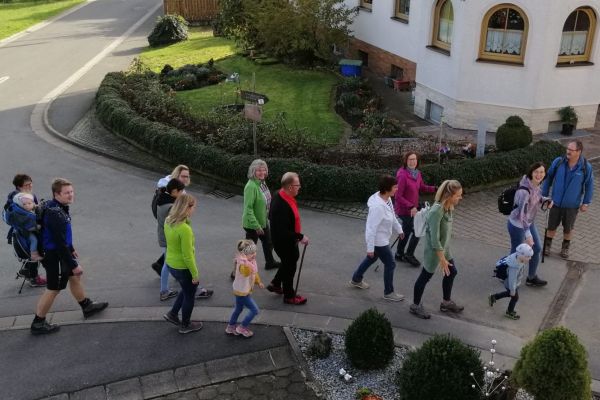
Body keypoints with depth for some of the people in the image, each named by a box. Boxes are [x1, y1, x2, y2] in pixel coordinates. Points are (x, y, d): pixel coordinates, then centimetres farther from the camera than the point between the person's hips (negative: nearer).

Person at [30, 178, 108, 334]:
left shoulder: (59, 207, 1)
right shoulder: (54, 214, -30)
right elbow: (59, 243, -29)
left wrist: (71, 249, 27)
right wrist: (73, 265, -23)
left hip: (61, 251, 10)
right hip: (54, 256, -10)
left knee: (75, 277, 22)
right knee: (53, 289, 3)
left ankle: (87, 307, 40)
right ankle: (38, 323, 17)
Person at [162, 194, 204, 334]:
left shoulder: (168, 221, -6)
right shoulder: (185, 229, -31)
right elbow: (187, 256, -25)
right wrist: (195, 274, -14)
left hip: (171, 264, 8)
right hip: (183, 268, -8)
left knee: (186, 290, 31)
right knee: (189, 296, 17)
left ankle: (173, 314, 38)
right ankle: (185, 325, 35)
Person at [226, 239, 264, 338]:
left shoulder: (251, 262, -1)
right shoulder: (243, 264, -31)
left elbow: (254, 273, 17)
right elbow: (246, 272, -55)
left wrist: (259, 282, 15)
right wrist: (246, 263, -66)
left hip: (243, 290, 10)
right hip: (242, 292, -10)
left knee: (239, 309, 25)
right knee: (254, 309, -4)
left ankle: (231, 327, 43)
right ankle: (242, 328, 12)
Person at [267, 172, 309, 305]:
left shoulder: (279, 195, -5)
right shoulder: (282, 206, -36)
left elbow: (271, 217, 11)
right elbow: (283, 232, -33)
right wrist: (300, 237, -24)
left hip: (286, 240, 9)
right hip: (284, 242, -9)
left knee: (289, 261, 27)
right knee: (290, 267, 10)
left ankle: (275, 284, 43)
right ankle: (289, 296, 30)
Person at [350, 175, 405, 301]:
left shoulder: (387, 198, -6)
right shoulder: (378, 206, -34)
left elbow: (392, 215, 12)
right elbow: (371, 228, -29)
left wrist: (398, 229, 22)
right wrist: (370, 247, -23)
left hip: (381, 238, 10)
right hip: (378, 240, -10)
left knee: (371, 259, 27)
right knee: (390, 264, 5)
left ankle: (356, 279, 47)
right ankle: (388, 292, 24)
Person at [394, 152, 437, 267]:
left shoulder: (417, 173, -2)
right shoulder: (403, 175, -26)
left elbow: (422, 188, 12)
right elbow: (398, 196, -25)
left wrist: (435, 189, -3)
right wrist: (411, 207, -30)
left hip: (412, 208, 8)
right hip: (404, 210, -8)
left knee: (407, 231, 21)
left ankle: (399, 254, 39)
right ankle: (409, 255, 17)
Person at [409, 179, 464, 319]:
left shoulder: (449, 207, -5)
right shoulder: (437, 211, -32)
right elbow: (434, 239, -28)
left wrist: (445, 253, 19)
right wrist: (442, 259, -22)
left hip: (445, 248, 9)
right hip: (434, 250, -9)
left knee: (451, 272, 21)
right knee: (425, 277, 9)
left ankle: (446, 302, 41)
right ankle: (415, 306, 29)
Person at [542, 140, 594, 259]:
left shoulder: (586, 167, -14)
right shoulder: (558, 162, -13)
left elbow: (589, 185, -4)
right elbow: (549, 178, -2)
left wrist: (586, 203, -1)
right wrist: (544, 195, 2)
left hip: (572, 205, 0)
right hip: (556, 202, 0)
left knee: (568, 229, 17)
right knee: (551, 227, 13)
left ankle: (565, 248, 37)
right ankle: (547, 246, 33)